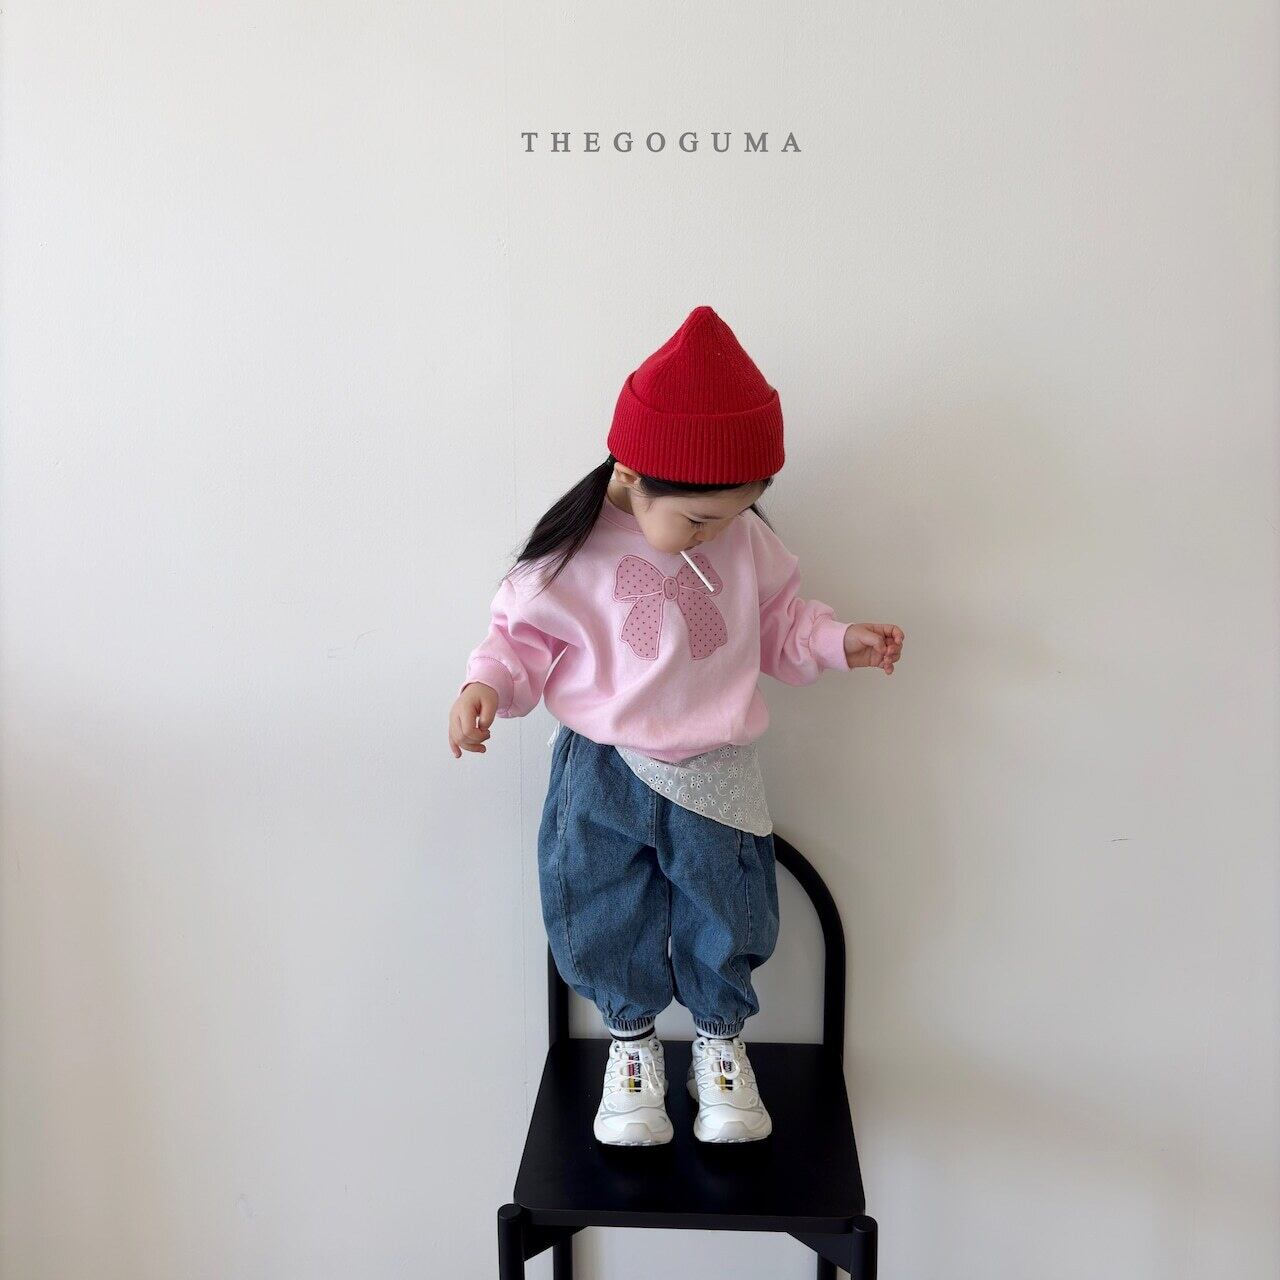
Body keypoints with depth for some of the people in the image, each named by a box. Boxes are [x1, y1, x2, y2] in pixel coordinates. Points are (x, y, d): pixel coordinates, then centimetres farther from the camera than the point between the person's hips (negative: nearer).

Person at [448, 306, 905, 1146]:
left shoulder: (744, 539, -6)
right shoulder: (572, 551, -13)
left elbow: (779, 624, 8)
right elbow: (525, 633, -3)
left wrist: (840, 641, -7)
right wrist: (488, 684, -20)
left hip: (717, 776, 2)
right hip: (602, 772, -1)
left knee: (725, 920, 12)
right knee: (605, 920, 8)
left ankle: (721, 1045, 40)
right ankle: (633, 1044, 37)